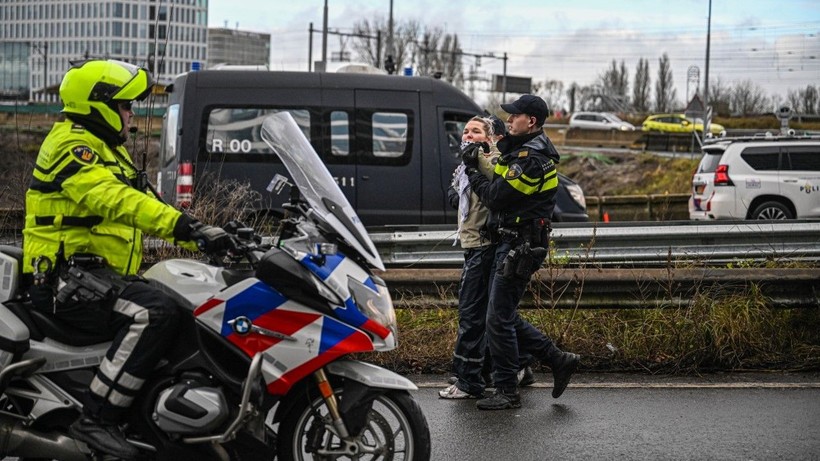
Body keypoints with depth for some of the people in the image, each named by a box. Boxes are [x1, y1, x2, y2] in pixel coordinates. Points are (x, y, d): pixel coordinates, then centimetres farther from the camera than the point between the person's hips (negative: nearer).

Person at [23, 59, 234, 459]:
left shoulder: (109, 151, 23)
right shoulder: (71, 145, -11)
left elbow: (142, 205, 24)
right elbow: (115, 200, -28)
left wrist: (200, 238, 12)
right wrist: (186, 226, -38)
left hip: (103, 276, 10)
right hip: (67, 278, -10)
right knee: (155, 313, -32)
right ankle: (96, 418, -30)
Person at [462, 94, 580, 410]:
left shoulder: (531, 158, -18)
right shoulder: (526, 150, 16)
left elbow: (495, 197, -18)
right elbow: (501, 192, 15)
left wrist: (472, 170, -4)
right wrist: (479, 162, 5)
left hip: (520, 247, -11)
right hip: (513, 243, 11)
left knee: (499, 319, -6)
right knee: (505, 316, 15)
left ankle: (507, 392, 2)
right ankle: (559, 360, 21)